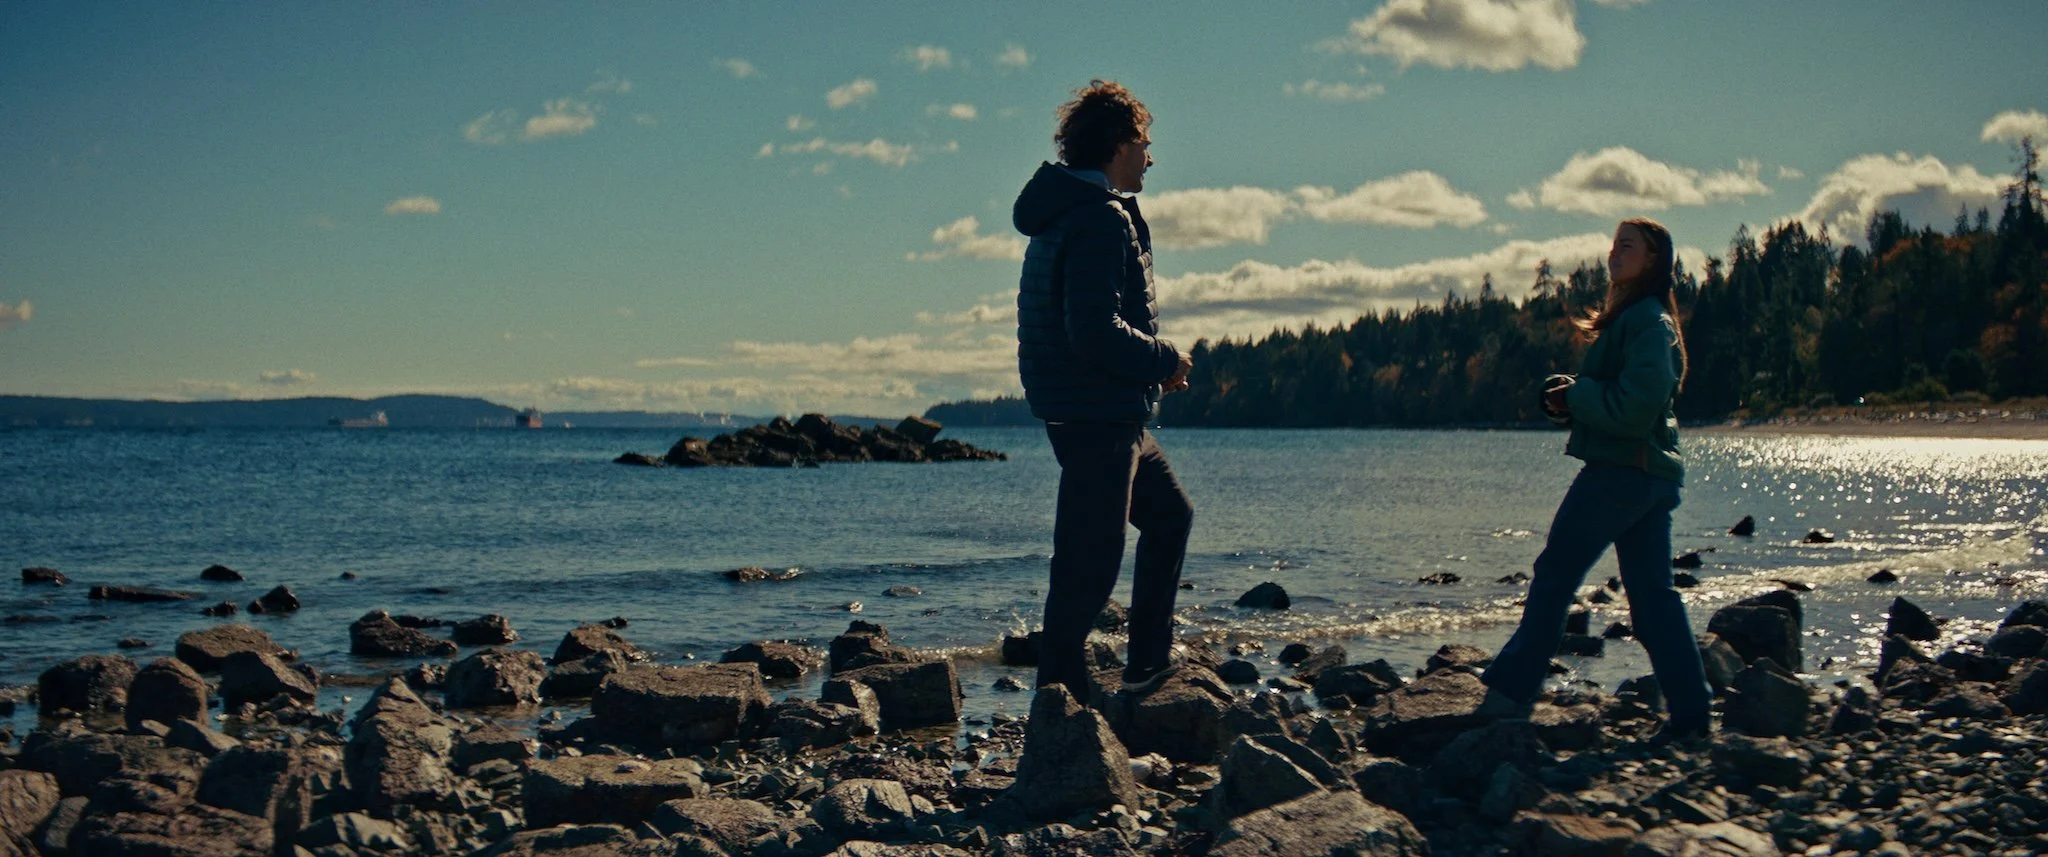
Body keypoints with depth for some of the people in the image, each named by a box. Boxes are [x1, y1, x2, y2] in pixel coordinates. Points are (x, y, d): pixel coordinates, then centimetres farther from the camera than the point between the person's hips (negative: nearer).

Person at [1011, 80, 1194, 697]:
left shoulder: (1064, 211, 16)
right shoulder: (1103, 218, -17)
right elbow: (1095, 332, -27)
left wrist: (1154, 362, 13)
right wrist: (1167, 361, -12)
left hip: (1109, 417, 11)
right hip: (1098, 419, -11)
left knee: (1170, 514, 23)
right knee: (1089, 566, -6)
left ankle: (1150, 663, 29)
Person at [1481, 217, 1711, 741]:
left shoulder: (1647, 320, -12)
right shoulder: (1637, 317, 20)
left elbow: (1635, 407, -21)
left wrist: (1575, 397, -10)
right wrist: (1569, 393, 7)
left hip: (1620, 471, -10)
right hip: (1652, 473, 10)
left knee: (1554, 573, -2)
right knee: (1653, 592, 7)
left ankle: (1513, 684, 5)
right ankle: (1690, 712, 6)